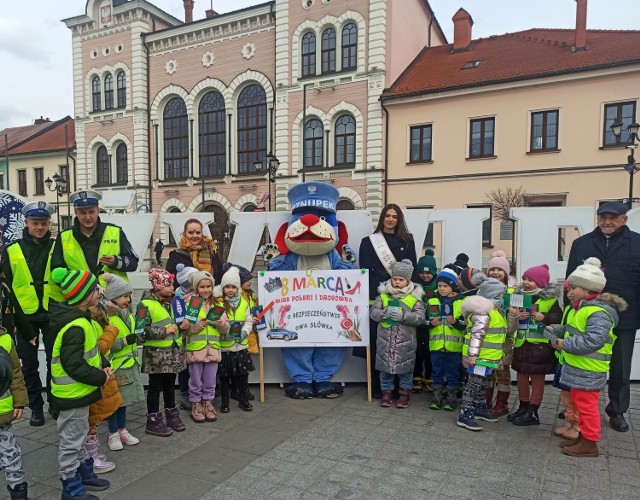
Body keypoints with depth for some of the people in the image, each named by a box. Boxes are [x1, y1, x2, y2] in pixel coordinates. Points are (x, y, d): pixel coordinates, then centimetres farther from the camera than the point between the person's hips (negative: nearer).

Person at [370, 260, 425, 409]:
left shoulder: (414, 296, -2)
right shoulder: (383, 294, 2)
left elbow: (420, 317, -8)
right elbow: (373, 312, -1)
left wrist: (403, 315, -22)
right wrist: (384, 313, -22)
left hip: (405, 340, -1)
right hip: (385, 338, 2)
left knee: (405, 368, 8)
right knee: (385, 365, 10)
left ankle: (405, 393, 26)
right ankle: (386, 392, 25)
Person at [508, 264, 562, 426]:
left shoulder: (550, 299, -7)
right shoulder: (519, 295, 6)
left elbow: (559, 318, -10)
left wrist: (544, 317, -24)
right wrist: (516, 316, -12)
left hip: (540, 345, -5)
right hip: (522, 343, 5)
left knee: (537, 378, 5)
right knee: (521, 376, 14)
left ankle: (532, 413, 14)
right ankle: (523, 408, 29)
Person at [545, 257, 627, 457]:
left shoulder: (598, 312, -23)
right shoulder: (580, 308, 11)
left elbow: (592, 341, -31)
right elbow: (572, 330, 24)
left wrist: (565, 344, -24)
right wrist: (557, 330, 7)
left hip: (588, 372, -10)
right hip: (577, 368, 10)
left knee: (586, 405, 0)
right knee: (578, 401, 20)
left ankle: (590, 443, 13)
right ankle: (583, 435, 34)